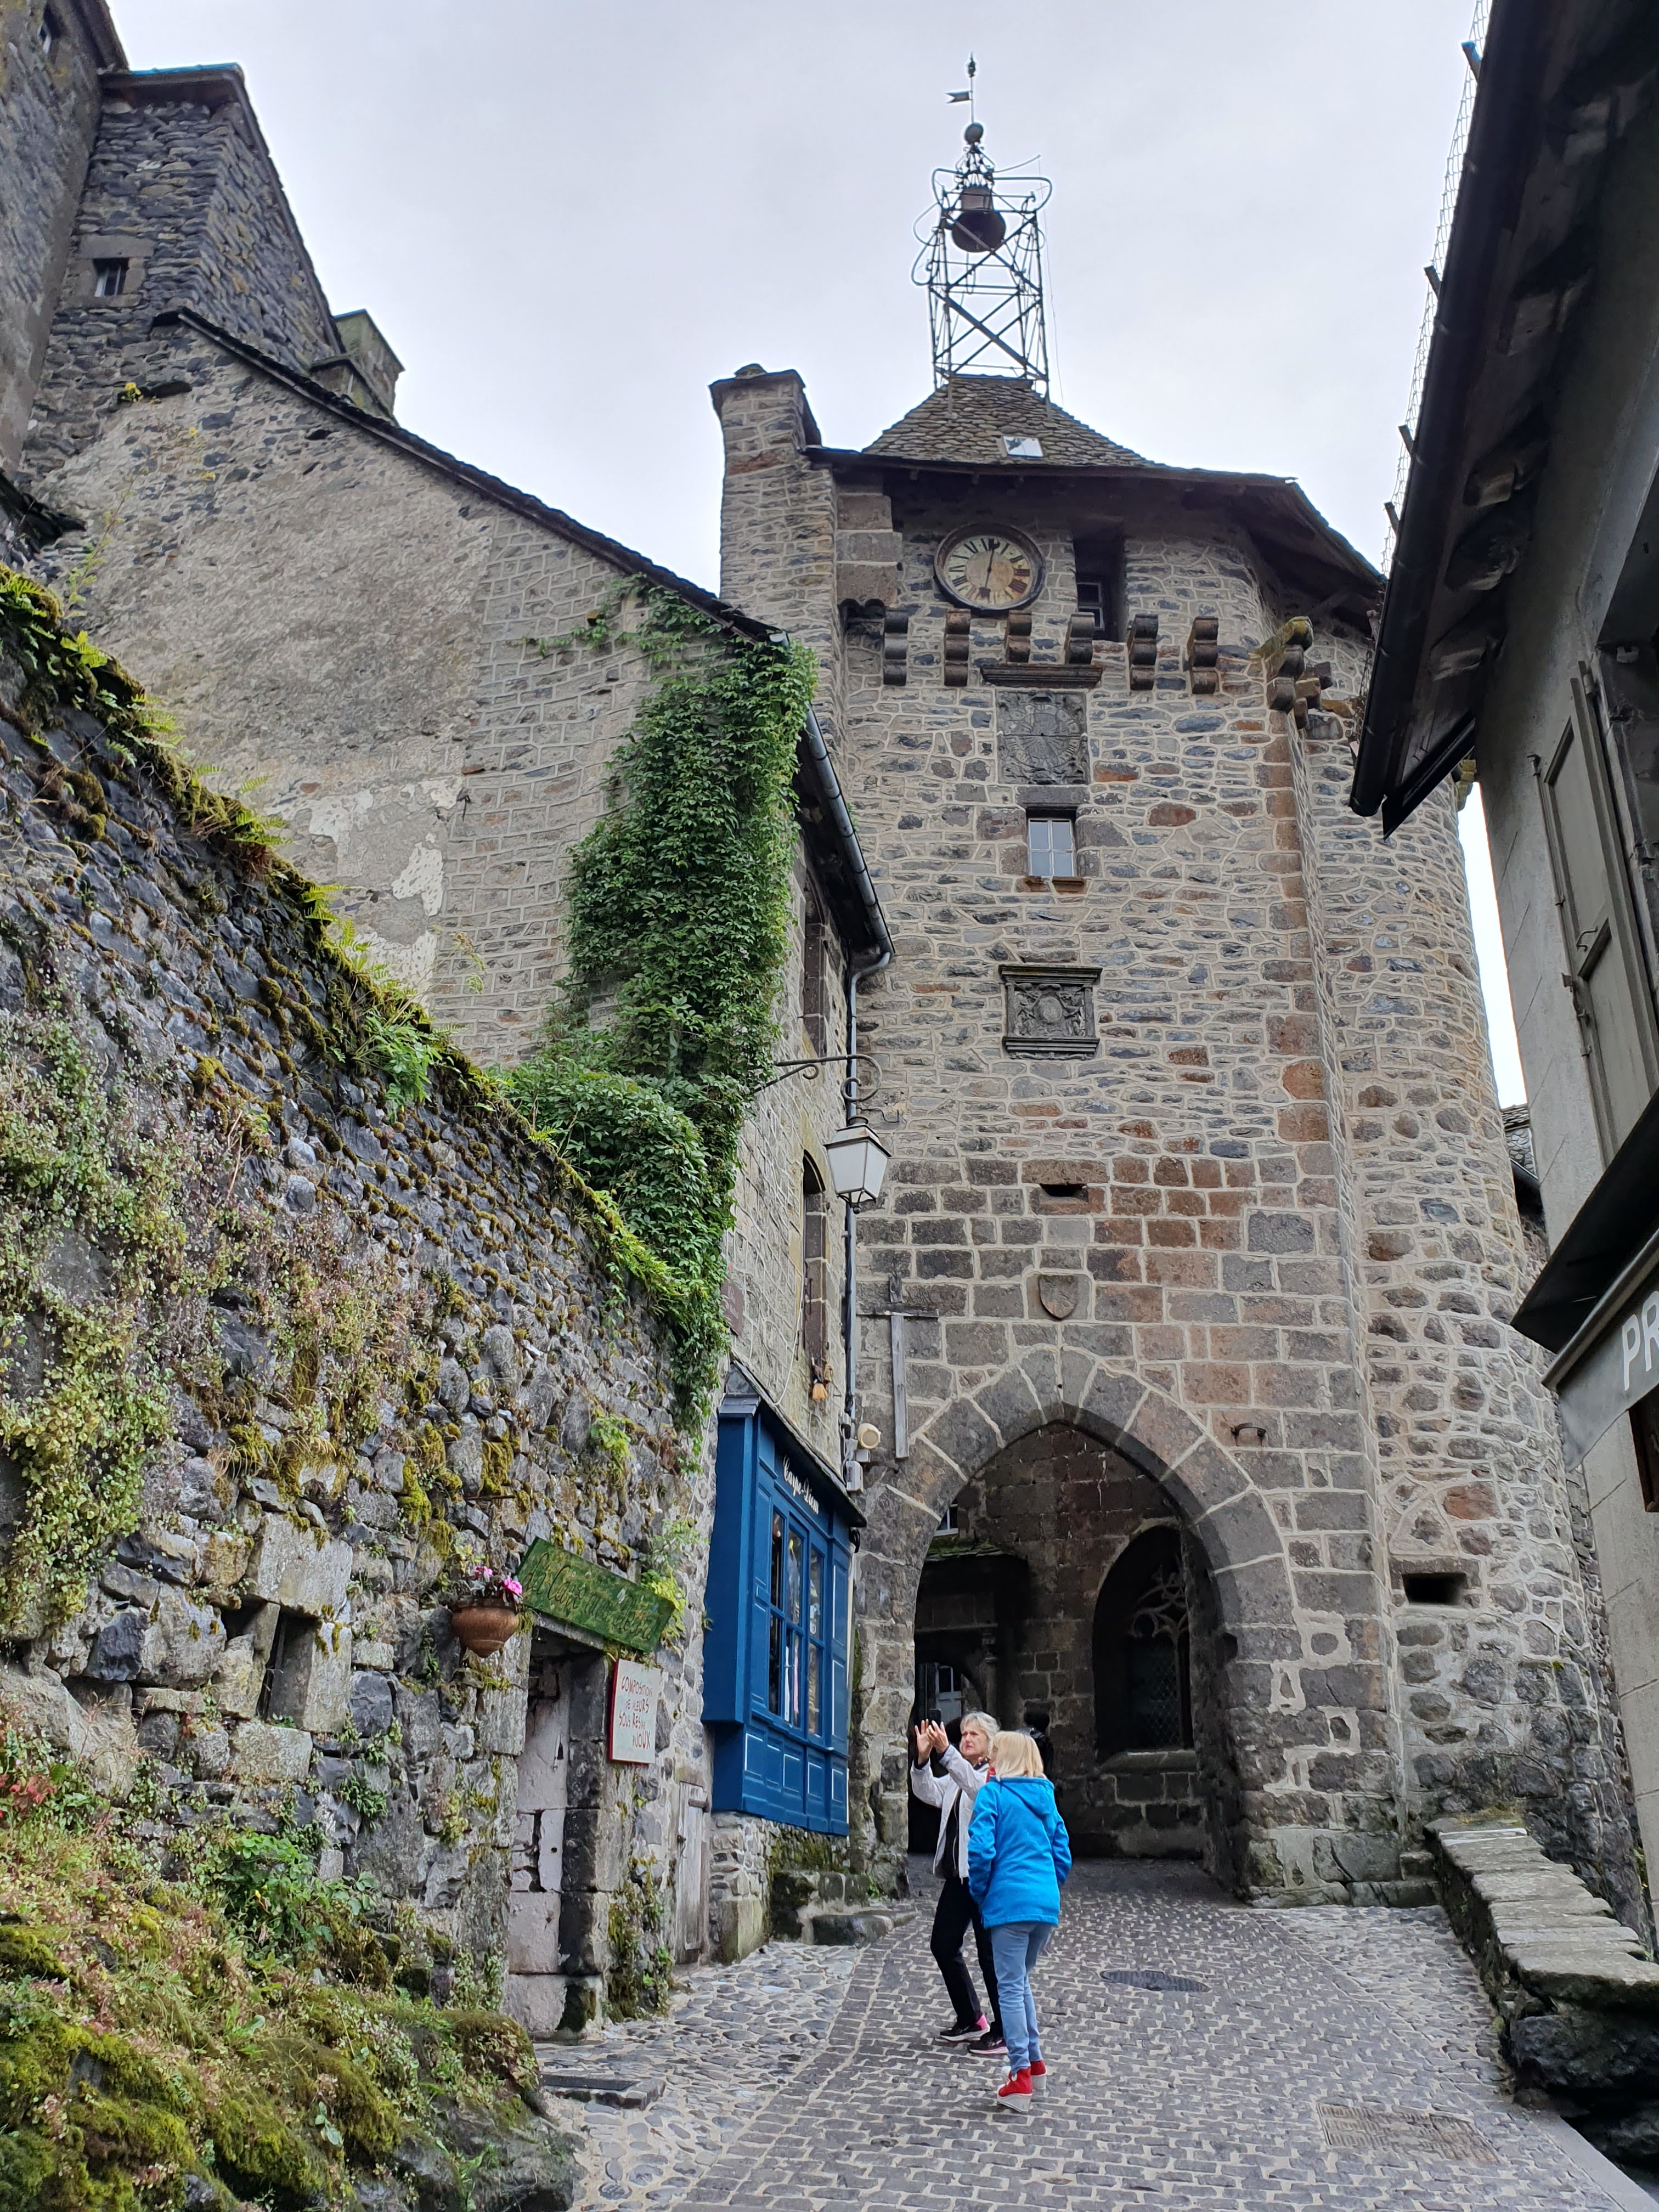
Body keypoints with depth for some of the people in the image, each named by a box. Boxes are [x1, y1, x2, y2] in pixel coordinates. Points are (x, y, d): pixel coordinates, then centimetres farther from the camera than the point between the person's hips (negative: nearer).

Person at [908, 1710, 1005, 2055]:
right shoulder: (956, 1776, 18)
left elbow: (977, 1787, -26)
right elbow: (929, 1793, 3)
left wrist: (946, 1752, -36)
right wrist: (922, 1760, -14)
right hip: (956, 1874, 8)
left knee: (990, 1953, -3)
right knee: (943, 1945, 12)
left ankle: (1003, 2033, 7)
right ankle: (970, 2020, 26)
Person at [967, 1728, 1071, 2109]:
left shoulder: (993, 1794, -5)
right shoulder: (1045, 1797, 14)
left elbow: (981, 1849, -14)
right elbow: (1063, 1853, 15)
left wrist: (980, 1894, -1)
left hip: (1010, 1902, -6)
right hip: (1047, 1905, 7)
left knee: (1011, 1986, -1)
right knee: (1021, 1981, 21)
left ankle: (1021, 2075, -3)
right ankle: (1034, 2061, 25)